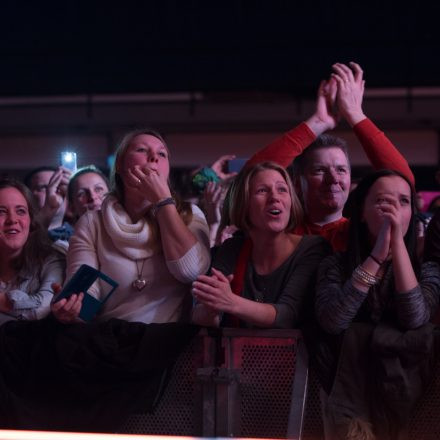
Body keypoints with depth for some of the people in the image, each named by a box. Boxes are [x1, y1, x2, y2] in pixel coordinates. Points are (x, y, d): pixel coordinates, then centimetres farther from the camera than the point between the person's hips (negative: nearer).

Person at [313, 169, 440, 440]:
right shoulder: (336, 265, 5)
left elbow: (415, 320, -15)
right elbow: (331, 322, -15)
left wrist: (398, 244, -16)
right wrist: (378, 255, -17)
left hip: (401, 394, 3)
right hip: (345, 390, -3)